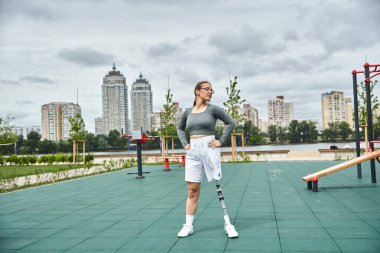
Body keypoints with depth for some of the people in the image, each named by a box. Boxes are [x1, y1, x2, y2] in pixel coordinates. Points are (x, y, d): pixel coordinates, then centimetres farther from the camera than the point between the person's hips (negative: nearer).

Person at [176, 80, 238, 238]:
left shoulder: (213, 109, 0)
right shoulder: (188, 112, 10)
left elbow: (231, 123, 4)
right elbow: (180, 128, 26)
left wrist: (221, 141, -3)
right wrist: (184, 144, 11)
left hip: (209, 148, -3)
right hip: (193, 151, 3)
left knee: (219, 187, 1)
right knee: (192, 190, 5)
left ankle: (227, 224, 10)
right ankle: (188, 226, 13)